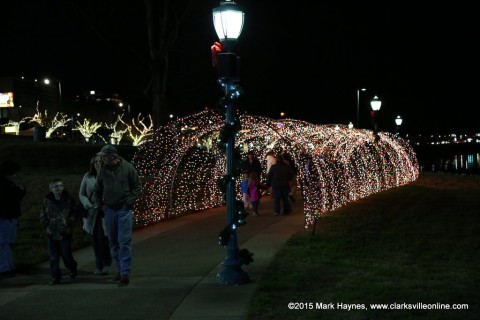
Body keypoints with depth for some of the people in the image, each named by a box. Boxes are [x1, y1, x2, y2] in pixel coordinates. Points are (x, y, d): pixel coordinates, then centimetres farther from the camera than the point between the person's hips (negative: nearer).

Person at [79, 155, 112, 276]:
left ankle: (106, 263, 10)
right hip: (92, 213, 4)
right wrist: (87, 204, -7)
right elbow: (81, 194, 11)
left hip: (105, 212, -4)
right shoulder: (88, 177, 6)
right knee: (95, 239, 8)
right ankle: (99, 266, 21)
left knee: (102, 236, -11)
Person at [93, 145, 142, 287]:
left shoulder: (128, 167, -7)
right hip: (109, 211, 4)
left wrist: (129, 201, -7)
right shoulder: (103, 170, 2)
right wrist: (101, 205, 6)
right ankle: (120, 270, 22)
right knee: (113, 243, 10)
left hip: (124, 210, -4)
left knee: (124, 242, -8)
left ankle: (125, 273, -7)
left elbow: (137, 186, 1)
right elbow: (97, 190, 15)